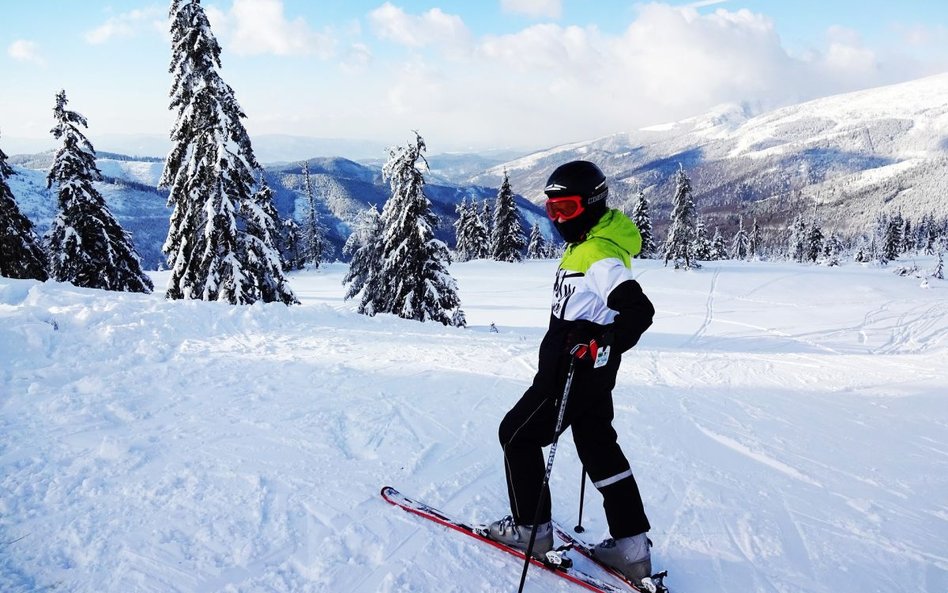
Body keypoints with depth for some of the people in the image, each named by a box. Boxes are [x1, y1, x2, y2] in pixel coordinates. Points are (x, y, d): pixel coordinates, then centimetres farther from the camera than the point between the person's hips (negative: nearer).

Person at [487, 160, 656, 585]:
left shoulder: (599, 255, -22)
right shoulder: (586, 246, 10)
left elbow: (639, 311, -31)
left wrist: (598, 347, -36)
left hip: (570, 372, -10)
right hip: (591, 374, 10)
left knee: (517, 435, 6)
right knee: (599, 448, 14)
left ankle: (530, 527, 19)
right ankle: (631, 545, 19)